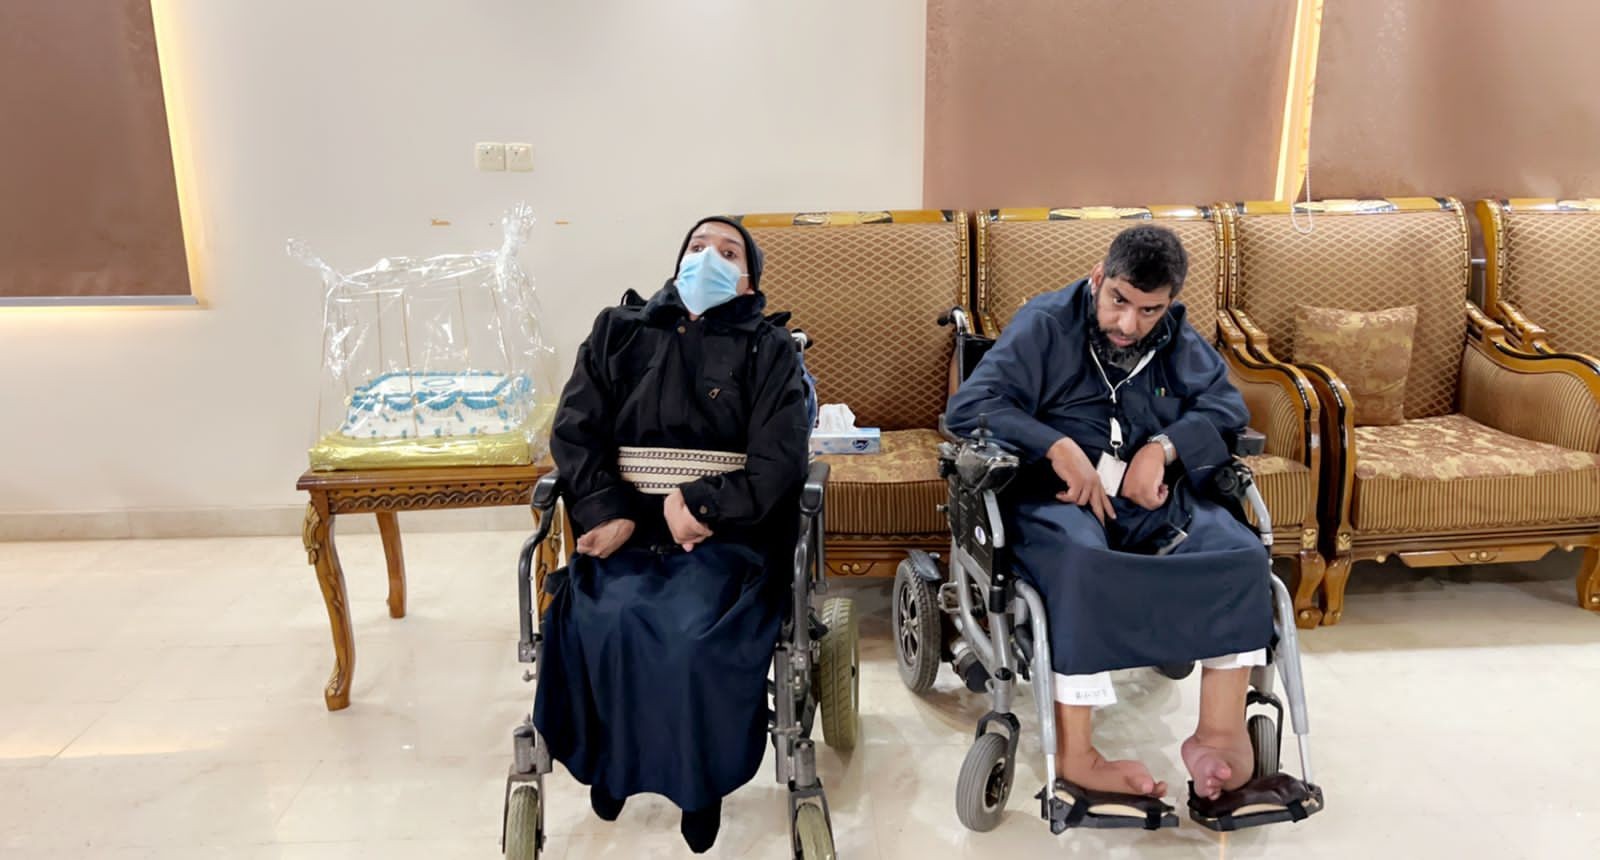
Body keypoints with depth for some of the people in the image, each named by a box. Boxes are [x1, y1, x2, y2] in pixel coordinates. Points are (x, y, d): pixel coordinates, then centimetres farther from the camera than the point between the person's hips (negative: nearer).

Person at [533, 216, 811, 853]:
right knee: (606, 623, -27)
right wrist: (609, 513, -11)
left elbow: (778, 465, -3)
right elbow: (574, 430, 5)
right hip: (627, 525, 2)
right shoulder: (617, 330, 14)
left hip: (727, 531, -1)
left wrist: (700, 506, -15)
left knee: (696, 634, -29)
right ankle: (610, 759, 3)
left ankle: (702, 777, -1)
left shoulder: (767, 349, 8)